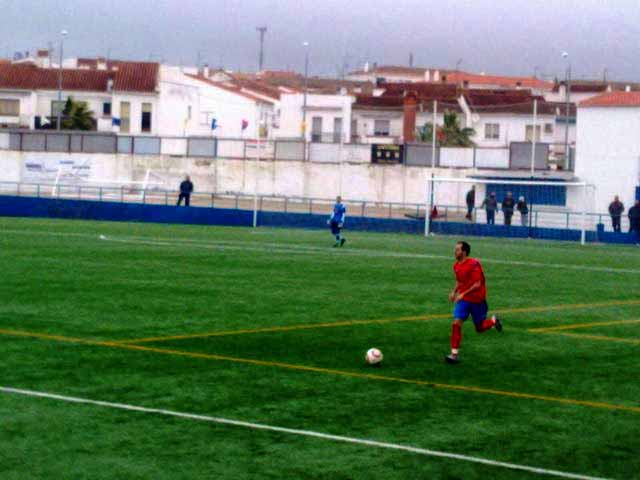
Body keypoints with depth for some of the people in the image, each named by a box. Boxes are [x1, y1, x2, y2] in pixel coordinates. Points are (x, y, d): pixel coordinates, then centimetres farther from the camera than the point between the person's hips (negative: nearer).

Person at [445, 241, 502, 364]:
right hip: (462, 300, 5)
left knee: (480, 328, 8)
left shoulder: (474, 264, -20)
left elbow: (477, 284, -22)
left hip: (477, 300, -5)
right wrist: (454, 292, 1)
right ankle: (454, 354, -12)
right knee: (456, 323, -14)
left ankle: (494, 321, 42)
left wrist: (463, 294, -27)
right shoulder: (456, 266, 2)